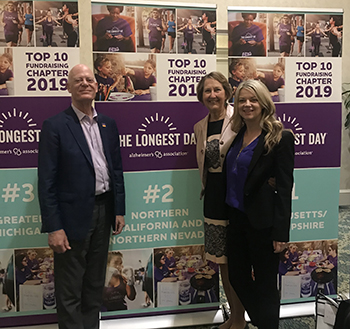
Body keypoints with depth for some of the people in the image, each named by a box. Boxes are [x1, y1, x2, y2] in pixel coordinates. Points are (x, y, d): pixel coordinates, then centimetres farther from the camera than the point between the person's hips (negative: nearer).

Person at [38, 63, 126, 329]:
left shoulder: (108, 125, 8)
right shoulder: (55, 126, -9)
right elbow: (46, 181, -12)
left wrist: (119, 210, 8)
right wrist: (53, 227, -15)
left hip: (104, 212, 6)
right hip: (73, 216, -5)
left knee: (95, 285, 20)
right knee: (70, 293, 8)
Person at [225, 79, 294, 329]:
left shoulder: (280, 138, -10)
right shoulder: (237, 135, 8)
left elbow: (284, 188, -13)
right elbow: (231, 177, 11)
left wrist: (281, 233, -15)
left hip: (262, 222, -7)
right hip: (236, 217, 7)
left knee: (265, 286, 8)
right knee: (238, 279, 18)